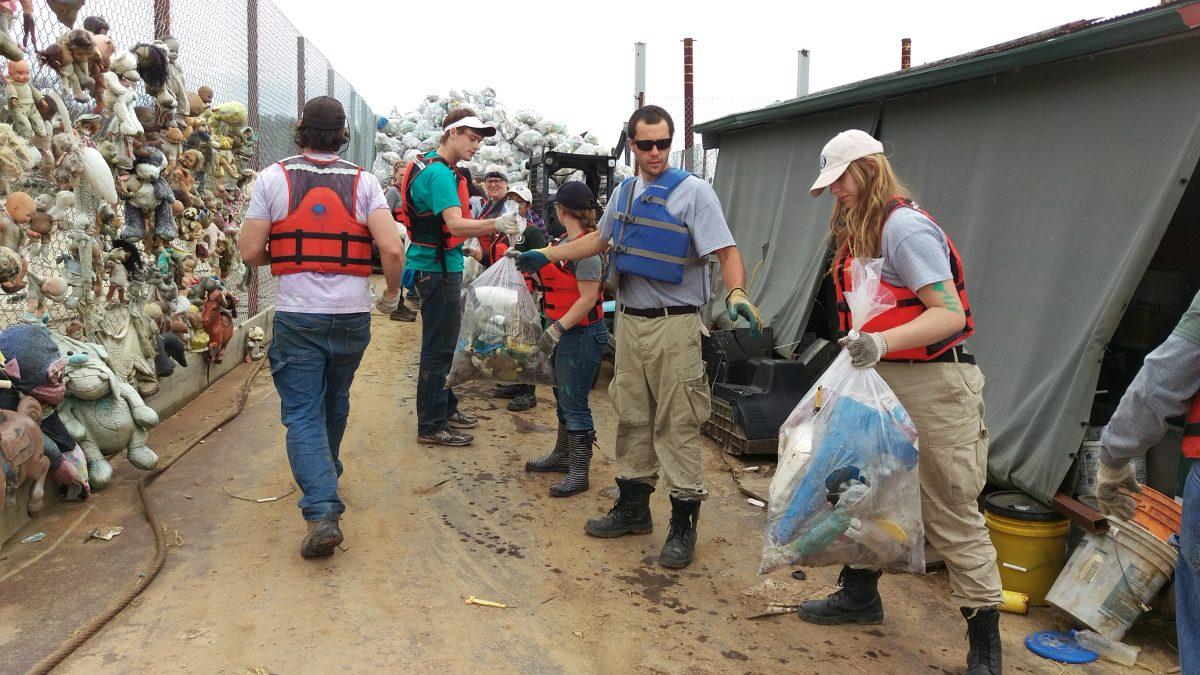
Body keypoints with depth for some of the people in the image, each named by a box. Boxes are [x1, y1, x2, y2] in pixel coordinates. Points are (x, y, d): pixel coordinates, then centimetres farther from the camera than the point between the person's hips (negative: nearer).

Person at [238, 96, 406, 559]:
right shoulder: (363, 182, -1)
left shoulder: (274, 178, -3)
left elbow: (250, 252, -4)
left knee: (303, 414, 1)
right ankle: (326, 476, 43)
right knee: (335, 404, 22)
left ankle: (321, 512, -13)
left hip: (297, 316, -2)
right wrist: (392, 294, 6)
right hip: (352, 315, 2)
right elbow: (392, 250, -12)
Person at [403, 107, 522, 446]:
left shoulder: (438, 169, 15)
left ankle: (445, 408, 32)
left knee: (441, 345, 19)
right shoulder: (439, 173, -19)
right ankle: (432, 427, 0)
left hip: (441, 267, 11)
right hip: (438, 269, -11)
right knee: (438, 348, -6)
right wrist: (495, 224, -42)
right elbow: (456, 226, -30)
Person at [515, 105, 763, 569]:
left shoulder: (693, 192, -8)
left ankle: (683, 522, 7)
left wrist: (736, 293, -34)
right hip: (629, 322, 7)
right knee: (632, 418, 14)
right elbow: (599, 240, 27)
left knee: (676, 425, -4)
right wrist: (547, 256, 24)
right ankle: (633, 508, 28)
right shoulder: (624, 193, 12)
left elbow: (727, 251, -15)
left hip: (674, 324, -6)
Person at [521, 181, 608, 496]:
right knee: (563, 396, 20)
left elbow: (588, 298, -23)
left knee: (575, 403, -4)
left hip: (583, 333, -10)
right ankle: (562, 455, 35)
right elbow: (551, 276, 19)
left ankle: (579, 472, 5)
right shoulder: (567, 242, 10)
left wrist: (557, 328, -24)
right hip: (568, 332, 10)